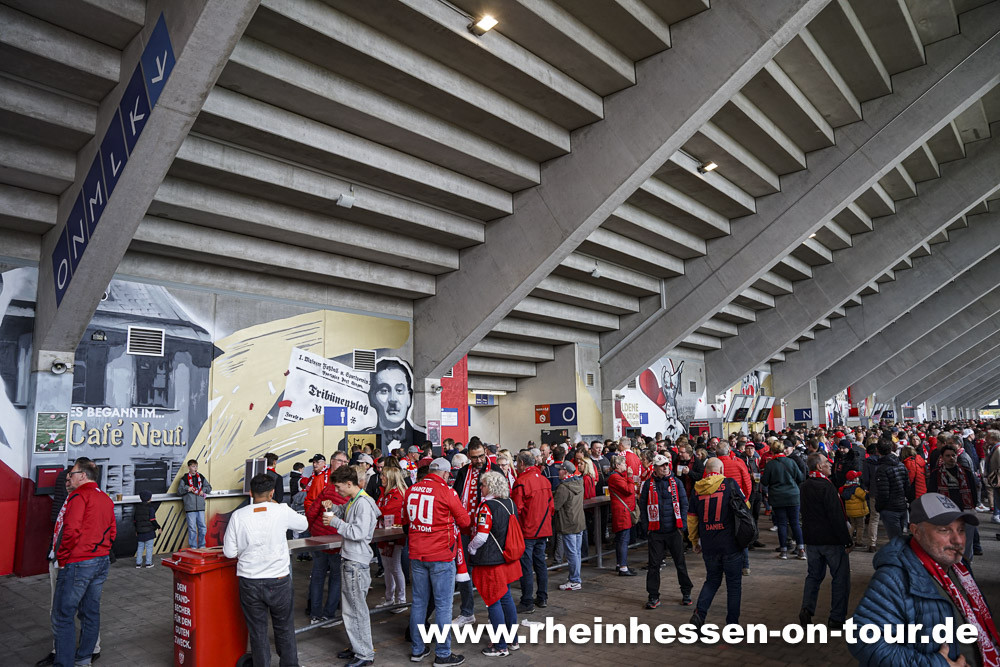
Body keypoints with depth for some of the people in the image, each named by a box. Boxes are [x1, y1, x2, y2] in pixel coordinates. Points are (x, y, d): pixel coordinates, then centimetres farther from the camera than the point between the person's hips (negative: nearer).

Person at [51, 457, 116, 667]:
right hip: (102, 561, 9)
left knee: (63, 615, -1)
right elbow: (112, 532, 16)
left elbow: (71, 530, -21)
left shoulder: (79, 496, -12)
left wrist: (62, 558, -9)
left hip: (78, 563, -9)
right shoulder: (106, 498, 14)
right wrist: (99, 550, 18)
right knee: (90, 611, 16)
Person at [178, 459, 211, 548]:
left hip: (201, 507, 3)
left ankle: (202, 545, 18)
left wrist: (203, 490, -3)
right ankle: (193, 546, 11)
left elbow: (209, 487, 16)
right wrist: (187, 489, -15)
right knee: (192, 528, 0)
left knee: (202, 527, 6)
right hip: (190, 508, -3)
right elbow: (179, 490, 1)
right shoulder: (184, 478, 2)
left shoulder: (201, 477, 11)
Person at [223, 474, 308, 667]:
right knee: (284, 628, 18)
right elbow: (303, 524, 8)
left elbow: (229, 552, -4)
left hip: (249, 582, 1)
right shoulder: (282, 511, -11)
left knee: (257, 631, 15)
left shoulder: (238, 516, -8)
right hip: (278, 581, -1)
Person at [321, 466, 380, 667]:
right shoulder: (352, 501, 10)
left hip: (357, 562, -10)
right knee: (348, 608, 18)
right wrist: (332, 507, 8)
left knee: (357, 609, -2)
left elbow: (358, 532, -26)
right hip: (348, 560, 10)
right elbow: (344, 512, 29)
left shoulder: (363, 503, -20)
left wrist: (335, 521, -18)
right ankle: (356, 647, 31)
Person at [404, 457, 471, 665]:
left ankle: (417, 650, 26)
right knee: (443, 605, 4)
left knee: (418, 602, 15)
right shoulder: (446, 491, -13)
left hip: (416, 554, 6)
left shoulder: (411, 490, 2)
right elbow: (464, 522, -3)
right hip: (441, 556, -5)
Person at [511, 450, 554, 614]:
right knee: (540, 563, 16)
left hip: (527, 531, -7)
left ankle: (527, 603, 6)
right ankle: (542, 599, 24)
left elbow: (516, 509, -16)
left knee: (526, 567, 1)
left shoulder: (521, 482, -16)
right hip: (543, 530, 7)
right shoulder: (544, 480, 5)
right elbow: (551, 506, 11)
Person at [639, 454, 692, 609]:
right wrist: (646, 528, -2)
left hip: (674, 531, 1)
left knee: (680, 563, 10)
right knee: (654, 564, 2)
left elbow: (684, 503, 4)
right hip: (656, 532, 0)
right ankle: (653, 597, 13)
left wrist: (682, 525, -2)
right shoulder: (648, 484, 1)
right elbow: (643, 507, 3)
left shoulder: (676, 482, 2)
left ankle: (686, 593, 27)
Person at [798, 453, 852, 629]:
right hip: (831, 540, -7)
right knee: (840, 578, 6)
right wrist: (847, 541, -13)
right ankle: (837, 618, 10)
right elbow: (837, 517, -19)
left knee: (814, 575, 17)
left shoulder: (803, 487, 7)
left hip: (811, 539, 7)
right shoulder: (826, 486, -19)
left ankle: (807, 609, 8)